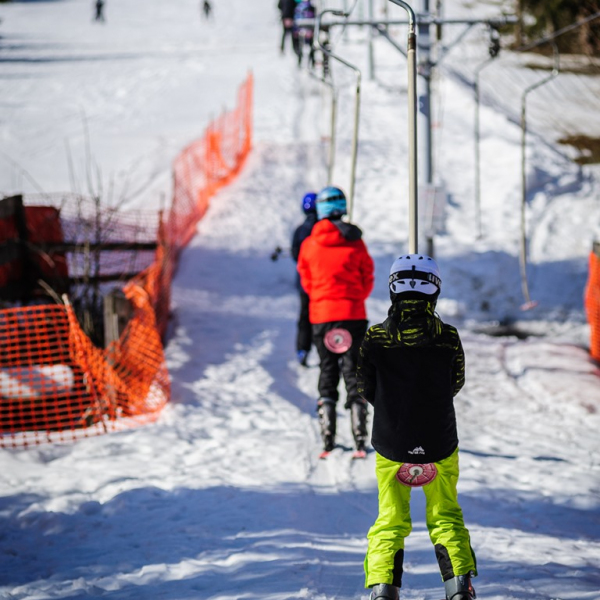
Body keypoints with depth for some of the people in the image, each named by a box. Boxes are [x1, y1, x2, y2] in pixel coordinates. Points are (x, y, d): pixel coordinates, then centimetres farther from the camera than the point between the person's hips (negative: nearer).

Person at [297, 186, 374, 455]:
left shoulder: (309, 245, -2)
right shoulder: (355, 243, -3)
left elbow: (306, 281, 9)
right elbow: (367, 280, 5)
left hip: (321, 314, 1)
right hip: (353, 314, -1)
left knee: (327, 372, 10)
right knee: (353, 372, 3)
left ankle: (327, 439, 4)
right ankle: (360, 439, -5)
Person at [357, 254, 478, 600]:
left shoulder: (375, 339, -12)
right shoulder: (448, 337, -11)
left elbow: (366, 389, 1)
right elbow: (456, 384, 5)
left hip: (391, 446, 0)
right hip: (440, 447, 0)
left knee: (390, 523, 14)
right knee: (445, 518, 18)